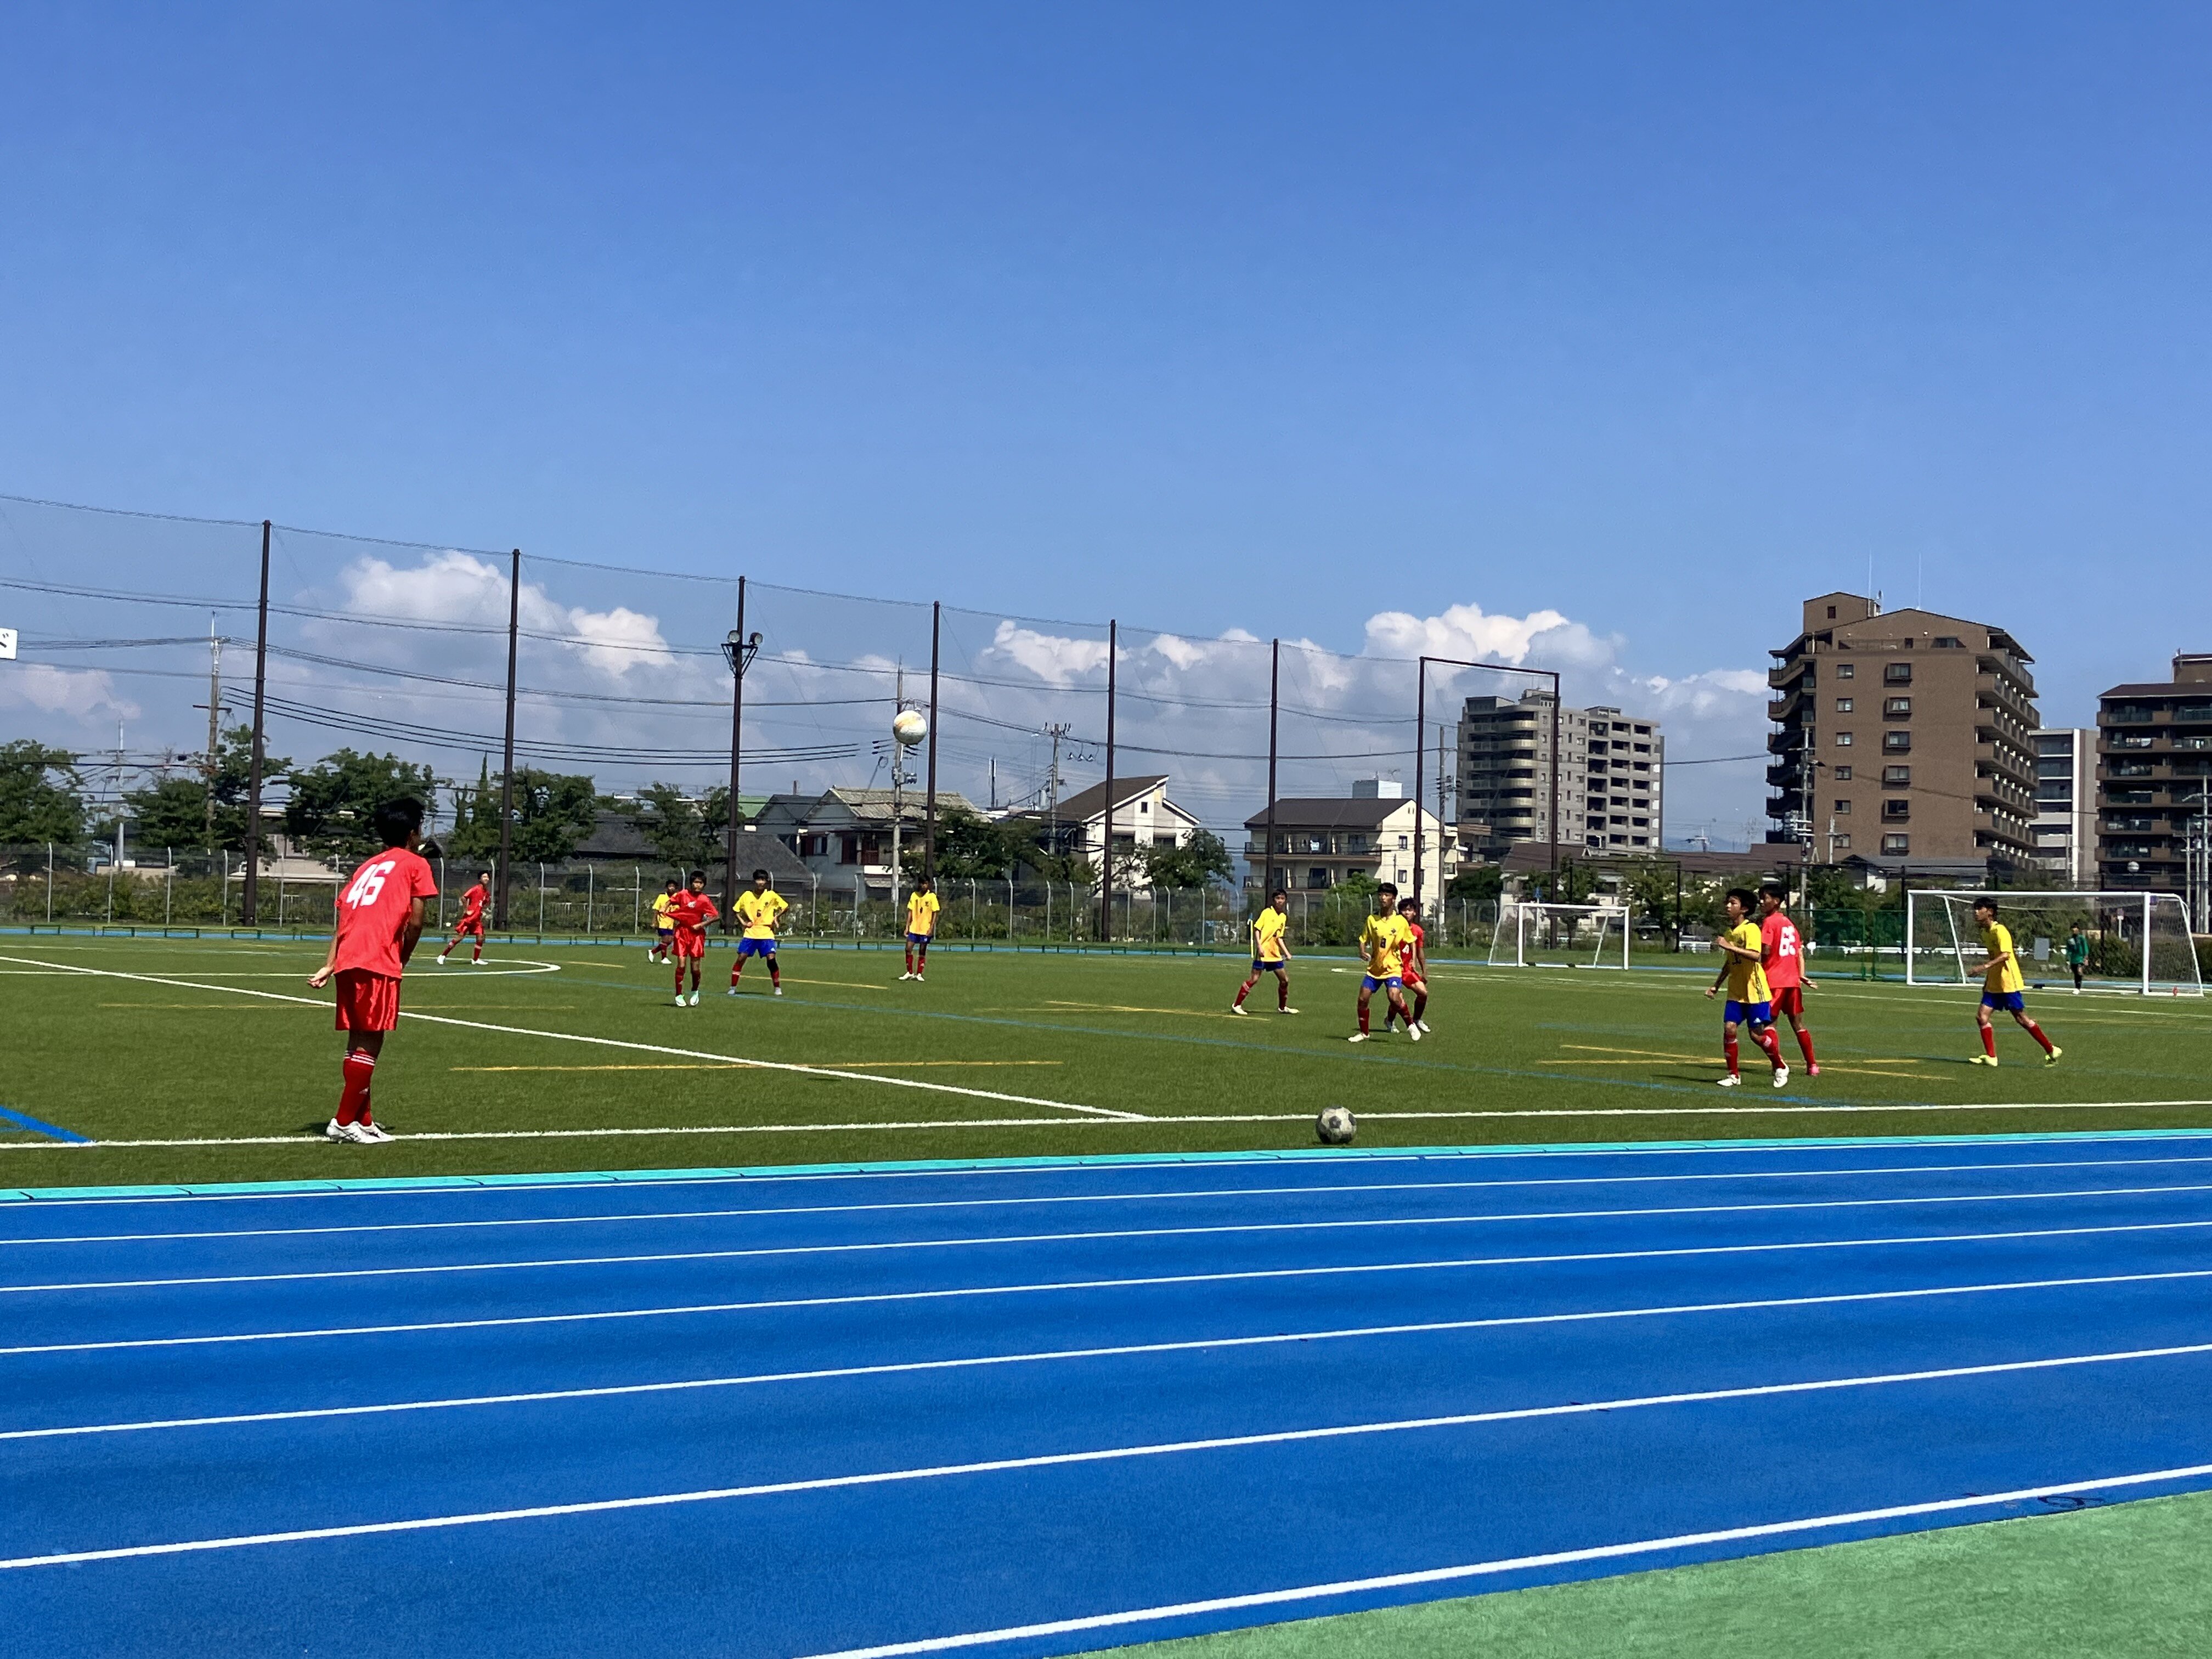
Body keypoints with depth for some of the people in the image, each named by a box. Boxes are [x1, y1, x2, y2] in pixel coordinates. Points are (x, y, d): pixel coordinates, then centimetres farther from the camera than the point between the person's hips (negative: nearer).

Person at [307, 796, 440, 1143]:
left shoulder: (367, 866, 25)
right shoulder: (416, 864, 6)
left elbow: (343, 918, 16)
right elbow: (415, 922, -3)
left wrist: (329, 966, 9)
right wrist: (402, 959, 12)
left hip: (347, 961, 7)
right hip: (378, 962, -7)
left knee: (359, 1041, 14)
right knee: (370, 1042, -3)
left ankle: (363, 1120, 21)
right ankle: (344, 1122, -5)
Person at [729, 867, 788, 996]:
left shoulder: (771, 895, -1)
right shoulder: (747, 896, 3)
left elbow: (786, 907, 7)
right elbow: (736, 909, 16)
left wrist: (776, 917, -5)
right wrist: (742, 922, 2)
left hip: (766, 933, -1)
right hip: (750, 933, 2)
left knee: (771, 960, -11)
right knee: (741, 958, -6)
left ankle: (778, 989, 4)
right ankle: (733, 988, 3)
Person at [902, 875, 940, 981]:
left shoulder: (932, 896, -5)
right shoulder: (914, 895, 4)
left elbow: (935, 913, -4)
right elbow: (910, 912, 8)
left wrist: (931, 928, -11)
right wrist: (907, 926, 3)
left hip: (926, 929, -3)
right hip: (914, 928, 3)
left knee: (922, 952, 3)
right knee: (908, 949, -3)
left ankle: (919, 974, 12)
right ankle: (910, 973, 9)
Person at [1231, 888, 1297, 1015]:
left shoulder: (1284, 917, 13)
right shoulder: (1267, 912, -5)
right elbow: (1257, 929, -9)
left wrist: (1286, 952, 9)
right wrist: (1259, 946, -19)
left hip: (1275, 954, 7)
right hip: (1263, 952, -7)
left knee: (1284, 980, 8)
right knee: (1254, 979, -11)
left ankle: (1282, 1007, 24)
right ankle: (1236, 1005, -4)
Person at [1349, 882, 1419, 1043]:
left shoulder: (1400, 921, -6)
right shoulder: (1372, 919, 0)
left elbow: (1411, 941, 6)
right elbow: (1363, 939, 7)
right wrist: (1362, 951, -14)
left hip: (1393, 968, -4)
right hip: (1375, 967, 4)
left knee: (1394, 998, -24)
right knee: (1363, 998, -1)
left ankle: (1411, 1026, -2)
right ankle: (1363, 1033, 17)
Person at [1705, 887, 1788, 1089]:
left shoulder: (1751, 929, -14)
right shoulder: (1729, 932, 11)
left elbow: (1755, 955, -30)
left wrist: (1730, 947, -33)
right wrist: (1716, 985, 23)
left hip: (1755, 991, -7)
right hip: (1736, 992, 7)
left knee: (1757, 1035, -2)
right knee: (1729, 1028, -6)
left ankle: (1781, 1068, 21)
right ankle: (1733, 1076, 4)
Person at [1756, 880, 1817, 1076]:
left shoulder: (1769, 922, -9)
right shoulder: (1790, 923, 15)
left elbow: (1765, 951, -17)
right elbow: (1800, 952, 14)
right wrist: (1801, 975, 11)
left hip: (1774, 980, -7)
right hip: (1793, 980, 7)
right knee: (1798, 1025, 13)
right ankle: (1812, 1065, 13)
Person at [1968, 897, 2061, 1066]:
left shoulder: (2000, 931, -15)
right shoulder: (1985, 933, 12)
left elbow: (2005, 955, -29)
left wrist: (1985, 966, -40)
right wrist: (1987, 981, 23)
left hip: (2009, 983, -9)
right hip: (1993, 984, 9)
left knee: (2021, 1019, -3)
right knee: (1981, 1016, -3)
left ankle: (2051, 1050, 10)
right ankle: (1990, 1057, 1)